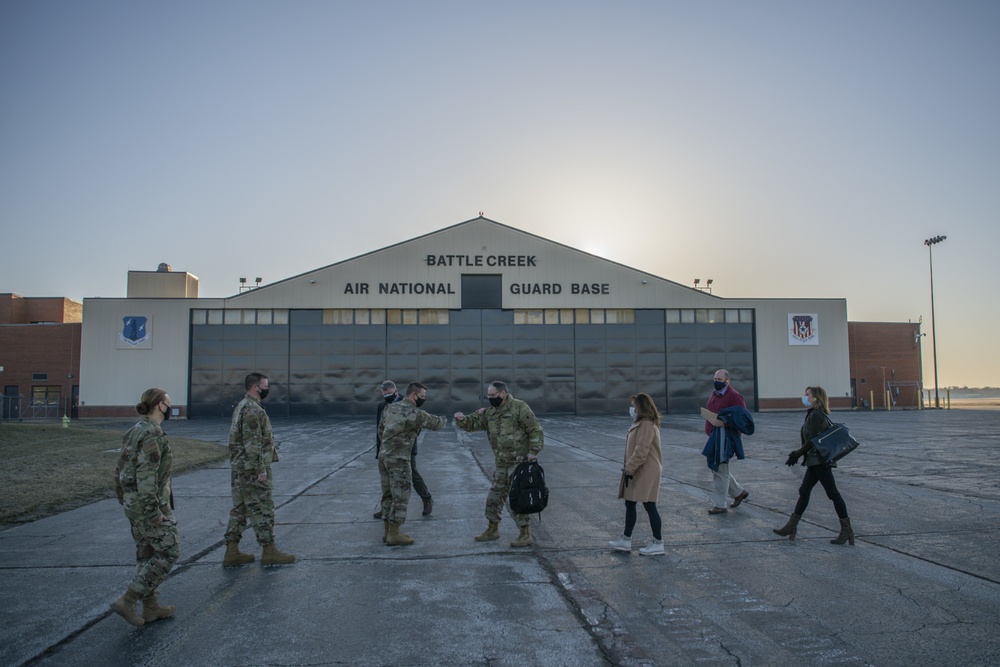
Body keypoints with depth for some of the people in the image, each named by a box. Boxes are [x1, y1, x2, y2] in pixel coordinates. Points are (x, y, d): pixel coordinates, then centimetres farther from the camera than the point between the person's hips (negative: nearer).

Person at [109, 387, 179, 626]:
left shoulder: (134, 432, 8)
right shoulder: (153, 434, -22)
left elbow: (121, 471, 14)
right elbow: (146, 476, -26)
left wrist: (125, 501, 21)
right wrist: (154, 513, -21)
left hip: (134, 503, 10)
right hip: (151, 504, -10)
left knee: (147, 554, 17)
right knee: (168, 553, 3)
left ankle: (151, 607, 26)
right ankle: (127, 601, 3)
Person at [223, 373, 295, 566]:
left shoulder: (242, 406, 15)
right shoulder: (253, 409, -18)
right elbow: (253, 443, -23)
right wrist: (261, 469, -21)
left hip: (239, 468, 10)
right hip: (252, 469, -10)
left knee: (240, 509, 13)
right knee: (262, 509, -3)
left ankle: (232, 552, 17)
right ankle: (269, 552, 3)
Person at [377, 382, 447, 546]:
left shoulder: (390, 408, 9)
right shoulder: (416, 414, -13)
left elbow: (380, 429, 17)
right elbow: (436, 424, 0)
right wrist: (444, 420, 22)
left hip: (384, 457, 8)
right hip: (399, 460, -8)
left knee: (388, 495, 14)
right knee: (401, 497, -1)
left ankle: (387, 531, 20)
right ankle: (394, 535, 2)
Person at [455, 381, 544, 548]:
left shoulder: (519, 407, -12)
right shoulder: (489, 412, 9)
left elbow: (535, 430, -12)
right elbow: (472, 423, 10)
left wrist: (533, 451, -20)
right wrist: (462, 419, -12)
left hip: (520, 461, -7)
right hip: (501, 464, 7)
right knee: (494, 497, 13)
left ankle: (525, 534, 4)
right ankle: (492, 530, 28)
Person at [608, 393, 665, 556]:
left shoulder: (646, 425, -20)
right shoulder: (641, 423, 14)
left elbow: (641, 451, -24)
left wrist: (629, 469, -20)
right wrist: (629, 468, 17)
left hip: (646, 473, -11)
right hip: (638, 472, 11)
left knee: (649, 506, -1)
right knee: (629, 504, 14)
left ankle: (658, 544, 10)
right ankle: (626, 540, 23)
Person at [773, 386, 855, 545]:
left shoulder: (816, 415, -15)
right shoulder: (813, 414, 15)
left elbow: (813, 440, -19)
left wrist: (797, 454, -13)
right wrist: (798, 453, 14)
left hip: (820, 461, -11)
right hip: (815, 461, 11)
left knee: (832, 493, -4)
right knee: (804, 491, 12)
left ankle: (847, 530, 3)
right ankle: (791, 526, 17)